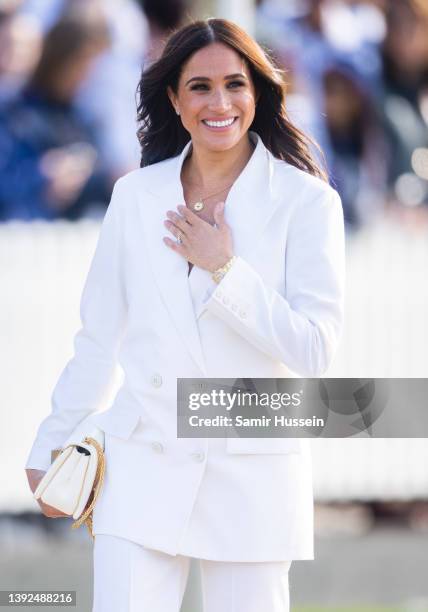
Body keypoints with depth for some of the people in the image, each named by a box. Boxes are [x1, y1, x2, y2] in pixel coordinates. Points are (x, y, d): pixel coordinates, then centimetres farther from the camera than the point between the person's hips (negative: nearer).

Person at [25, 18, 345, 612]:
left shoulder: (306, 201, -3)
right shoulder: (136, 195, 6)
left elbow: (314, 350, -9)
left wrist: (225, 269, -12)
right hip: (144, 468, 2)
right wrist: (51, 446, 18)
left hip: (253, 472, -2)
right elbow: (97, 338, 14)